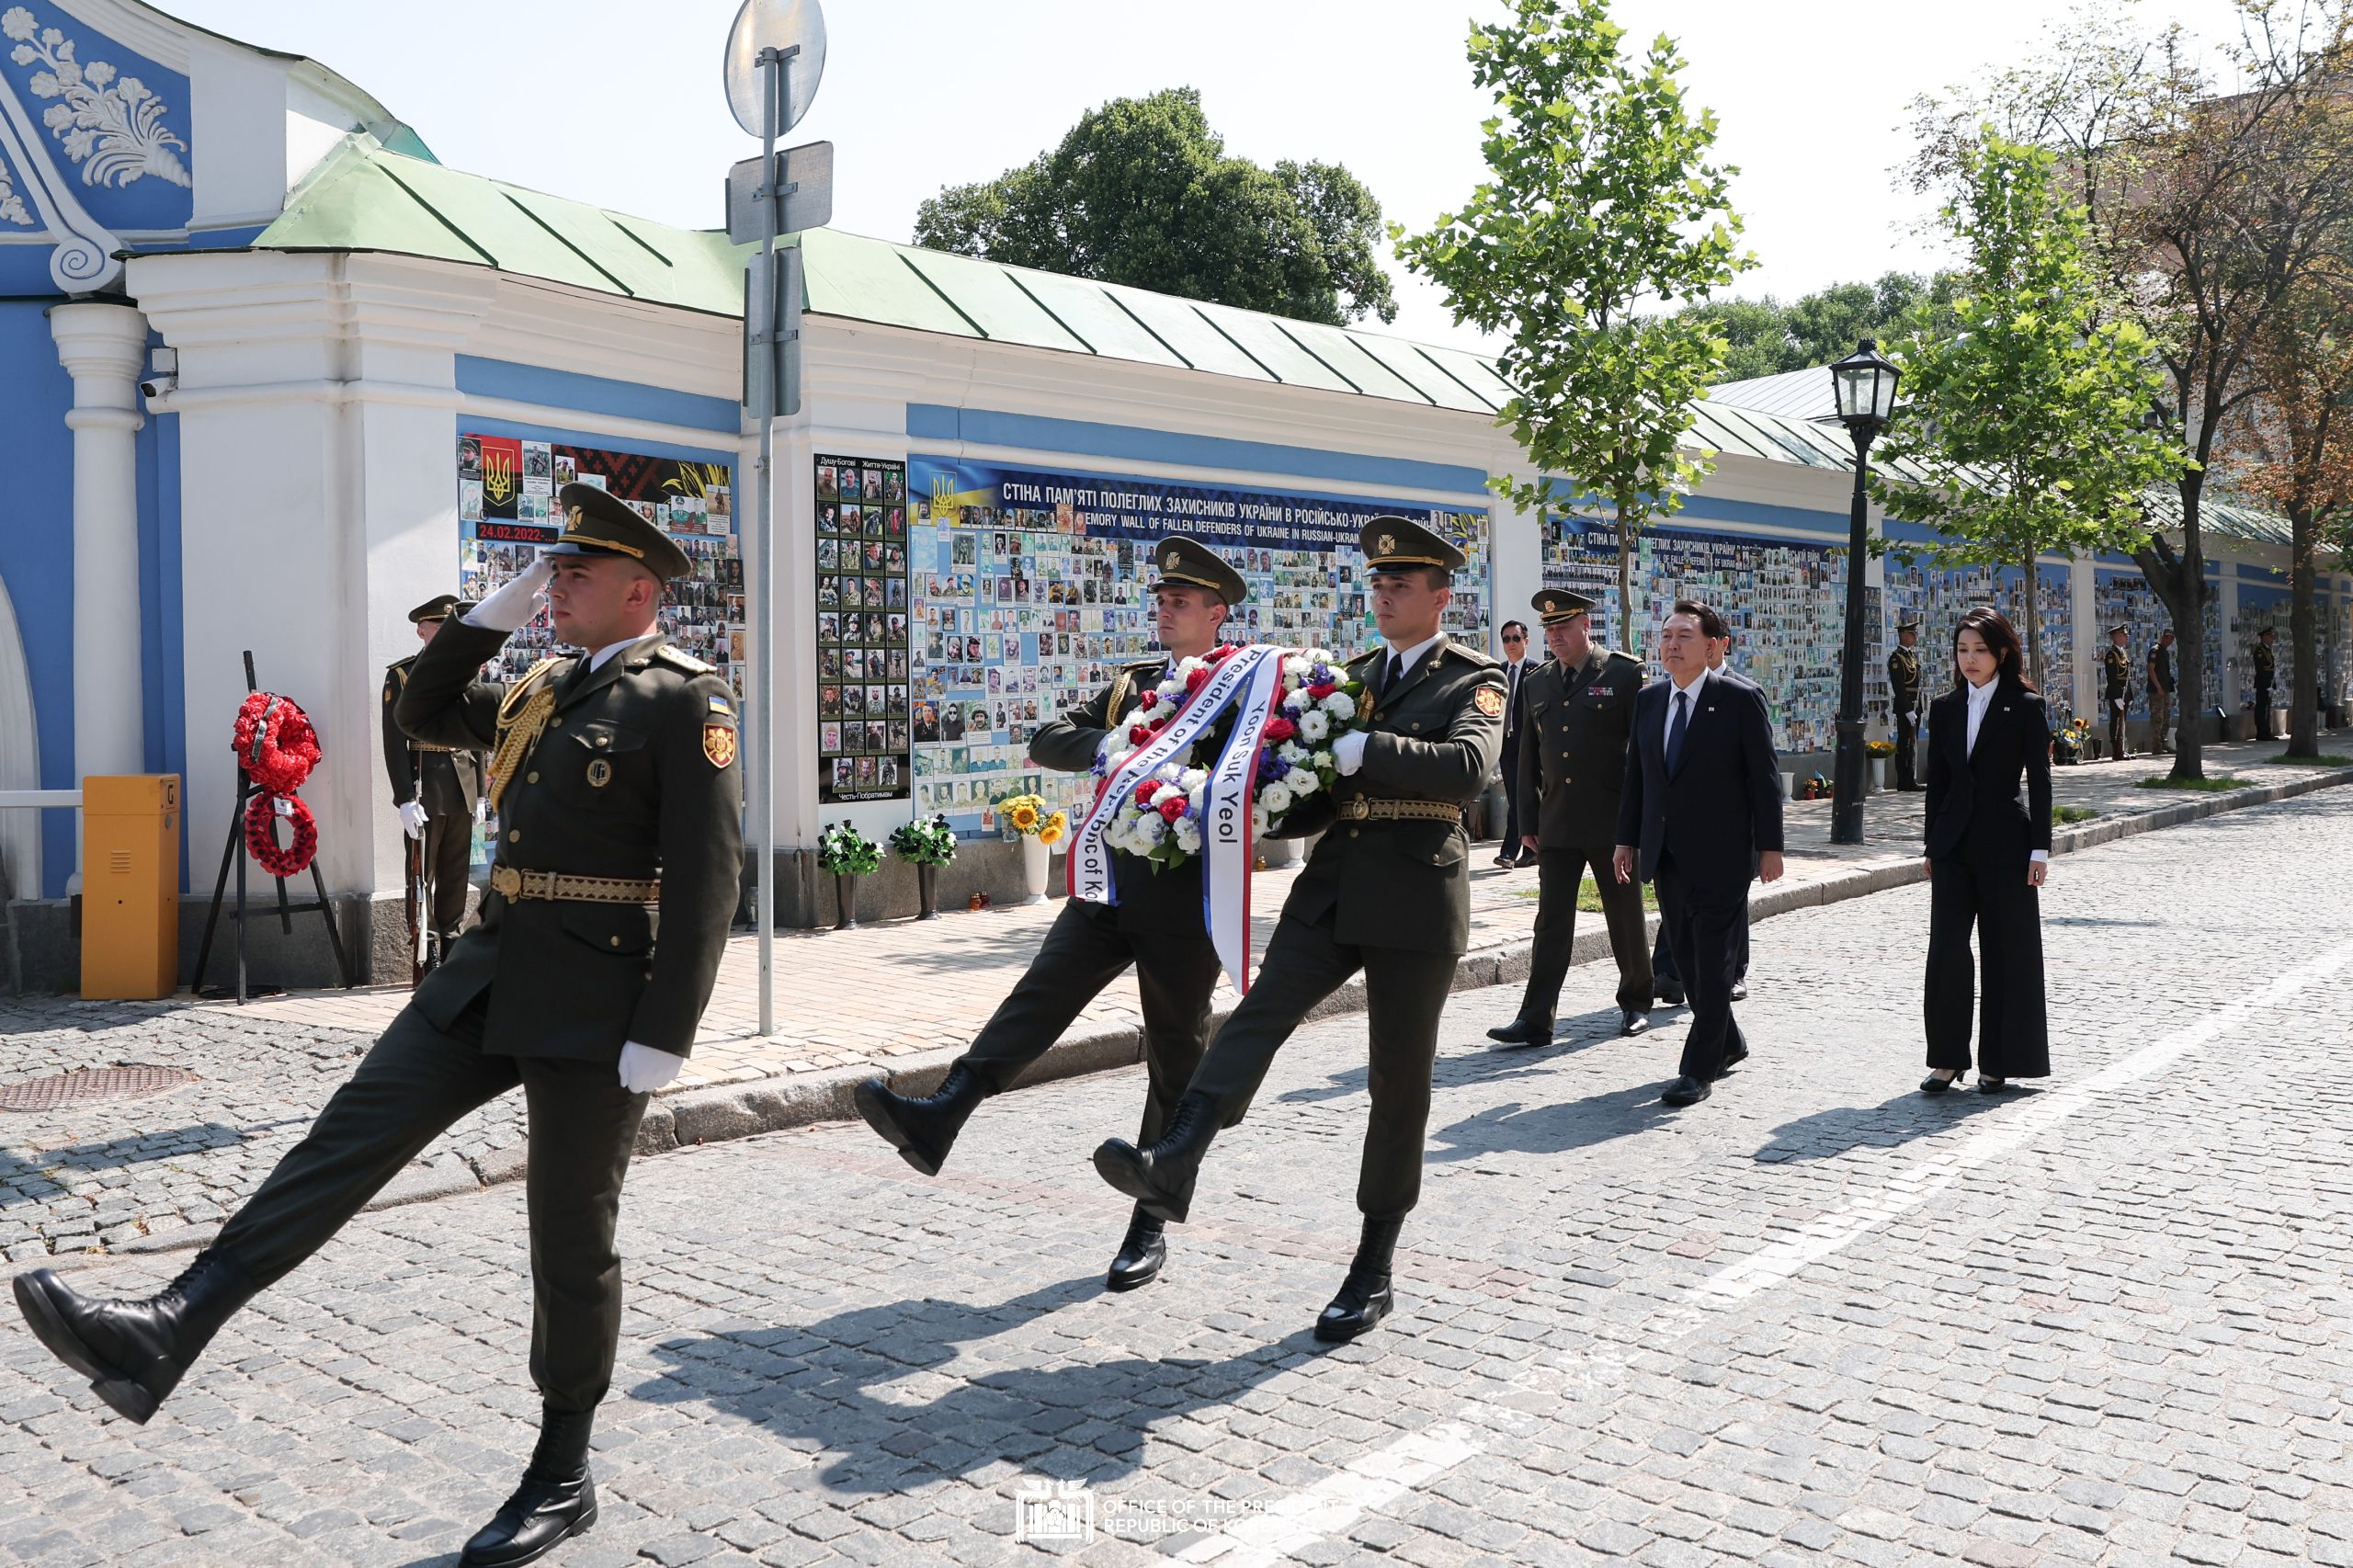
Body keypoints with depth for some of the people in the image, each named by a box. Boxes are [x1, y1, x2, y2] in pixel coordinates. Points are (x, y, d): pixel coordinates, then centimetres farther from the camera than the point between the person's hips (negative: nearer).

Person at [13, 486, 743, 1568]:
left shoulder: (686, 701, -10)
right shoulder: (545, 690, 16)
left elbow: (707, 877, -16)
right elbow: (422, 712, 28)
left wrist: (663, 1035, -20)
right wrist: (495, 612, 14)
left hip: (596, 1002, -7)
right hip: (492, 974, 8)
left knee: (570, 1237, 2)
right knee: (356, 1130, -6)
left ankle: (563, 1477, 18)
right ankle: (167, 1333, -10)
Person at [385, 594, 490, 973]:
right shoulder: (401, 675, -2)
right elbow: (394, 742, -8)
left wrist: (479, 792, 12)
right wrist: (405, 799, -15)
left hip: (463, 787, 5)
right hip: (425, 788, -5)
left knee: (457, 873, 9)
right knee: (422, 873, -2)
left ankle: (451, 943, 17)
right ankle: (428, 954, 2)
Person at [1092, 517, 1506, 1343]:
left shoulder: (1474, 678, 1)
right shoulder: (1354, 672, 18)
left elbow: (1468, 766, -19)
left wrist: (1362, 751, -23)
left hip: (1416, 896, -4)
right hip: (1334, 883, 5)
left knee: (1399, 1079, 3)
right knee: (1259, 1011, -19)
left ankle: (1373, 1271, 13)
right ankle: (1172, 1166, -35)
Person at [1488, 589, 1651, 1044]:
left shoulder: (1624, 674, -3)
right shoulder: (1536, 685, 11)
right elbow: (1529, 759, 14)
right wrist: (1528, 822, 10)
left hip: (1613, 822, -3)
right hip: (1556, 824, 3)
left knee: (1625, 916, 10)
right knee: (1551, 921, 0)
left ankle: (1636, 1003, 28)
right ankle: (1535, 1020, -3)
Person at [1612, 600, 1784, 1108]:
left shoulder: (1741, 699, -7)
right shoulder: (1648, 699, 9)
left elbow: (1764, 777, -7)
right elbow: (1635, 774, 13)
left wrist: (1770, 846, -9)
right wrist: (1627, 839, 10)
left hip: (1721, 856, -6)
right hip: (1666, 854, 6)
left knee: (1712, 962, -3)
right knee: (1685, 958, 12)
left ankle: (1700, 1068, 2)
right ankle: (1728, 1044, 31)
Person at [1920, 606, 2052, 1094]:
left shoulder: (2025, 707, -2)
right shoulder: (1945, 709, 10)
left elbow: (2039, 783, -3)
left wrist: (2040, 850, -8)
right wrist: (1933, 846, 10)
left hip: (2005, 844, -3)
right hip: (1954, 847, 4)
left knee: (2006, 952, 3)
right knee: (1946, 949, -2)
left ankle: (1999, 1062, 13)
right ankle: (1948, 1058, 7)